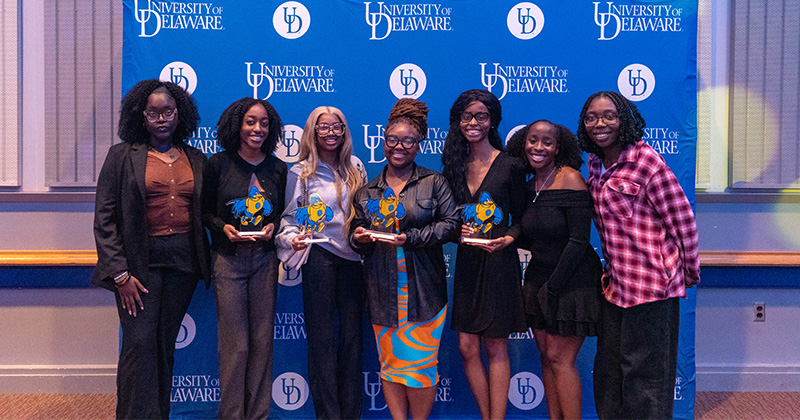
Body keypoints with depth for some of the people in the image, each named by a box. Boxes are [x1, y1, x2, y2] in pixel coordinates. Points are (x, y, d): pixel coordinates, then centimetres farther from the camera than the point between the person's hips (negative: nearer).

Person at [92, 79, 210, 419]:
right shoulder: (122, 156, 2)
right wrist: (119, 273, -10)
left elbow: (204, 214, 13)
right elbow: (104, 219, -3)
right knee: (140, 343, -8)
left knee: (165, 344, 9)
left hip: (183, 263, 3)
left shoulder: (196, 160, 11)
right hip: (140, 262, -3)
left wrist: (203, 264, 0)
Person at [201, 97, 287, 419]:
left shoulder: (277, 168, 6)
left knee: (262, 341, 6)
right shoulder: (218, 163, 0)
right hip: (229, 258, -2)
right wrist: (223, 227, -14)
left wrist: (273, 226, -7)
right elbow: (205, 211, 5)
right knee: (234, 344, -1)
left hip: (264, 258, 2)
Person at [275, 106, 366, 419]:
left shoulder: (355, 167, 9)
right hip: (319, 256, -3)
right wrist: (293, 238, -19)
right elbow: (289, 217, 0)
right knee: (322, 336, 1)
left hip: (353, 256, 3)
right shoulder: (301, 172, 1)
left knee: (352, 333, 6)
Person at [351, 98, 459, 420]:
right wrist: (358, 239, -9)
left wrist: (411, 237, -16)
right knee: (390, 362, 6)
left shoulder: (434, 182, 4)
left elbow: (451, 224, -6)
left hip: (424, 290, -2)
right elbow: (356, 239, 15)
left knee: (420, 363, 0)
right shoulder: (366, 193, 12)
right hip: (382, 291, 3)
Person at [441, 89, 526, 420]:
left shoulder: (510, 166, -4)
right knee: (467, 347, 4)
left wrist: (507, 239, -17)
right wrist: (457, 230, -7)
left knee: (496, 346, 3)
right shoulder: (454, 166, 8)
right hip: (466, 262, 4)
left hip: (499, 262, -4)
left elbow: (521, 218, 1)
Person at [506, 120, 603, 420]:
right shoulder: (529, 185, 7)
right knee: (546, 355, 10)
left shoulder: (569, 178, -14)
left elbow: (579, 240, -18)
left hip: (572, 280, -7)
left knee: (559, 358, -4)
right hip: (538, 278, 7)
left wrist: (554, 286, -16)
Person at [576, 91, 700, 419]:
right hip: (616, 282, 8)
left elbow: (682, 220, -10)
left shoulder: (645, 160, -14)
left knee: (644, 371, 2)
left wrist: (689, 271, -2)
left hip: (651, 282, -8)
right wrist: (610, 268, 17)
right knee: (608, 370, 16)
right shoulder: (596, 163, 10)